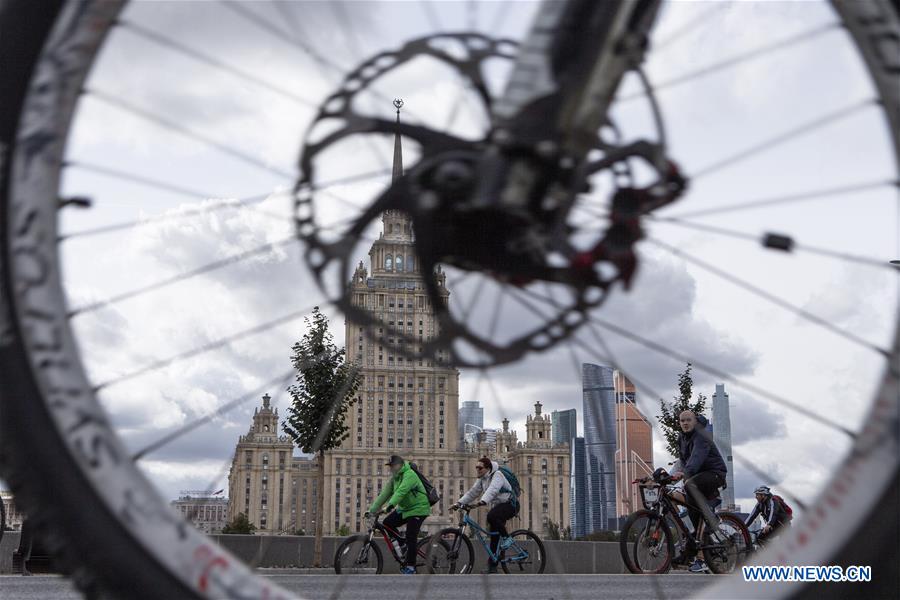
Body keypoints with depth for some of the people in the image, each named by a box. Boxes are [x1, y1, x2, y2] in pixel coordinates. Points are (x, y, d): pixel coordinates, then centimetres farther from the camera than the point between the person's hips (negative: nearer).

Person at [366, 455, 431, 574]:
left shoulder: (409, 475, -20)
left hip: (417, 509, -8)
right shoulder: (394, 479, 6)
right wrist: (372, 510, -2)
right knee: (387, 523, -3)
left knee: (411, 537, -12)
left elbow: (401, 491, -35)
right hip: (404, 508, 8)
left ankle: (411, 566, -5)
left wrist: (391, 504, -47)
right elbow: (384, 495, 3)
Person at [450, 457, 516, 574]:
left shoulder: (497, 475, -19)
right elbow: (472, 492, 5)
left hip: (509, 505, -8)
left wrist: (482, 502, -51)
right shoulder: (482, 479, 7)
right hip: (497, 506, 8)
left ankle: (507, 538, -17)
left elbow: (492, 490, -36)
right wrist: (459, 503, -8)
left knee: (491, 516, -35)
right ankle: (492, 567, 5)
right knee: (494, 536, 1)